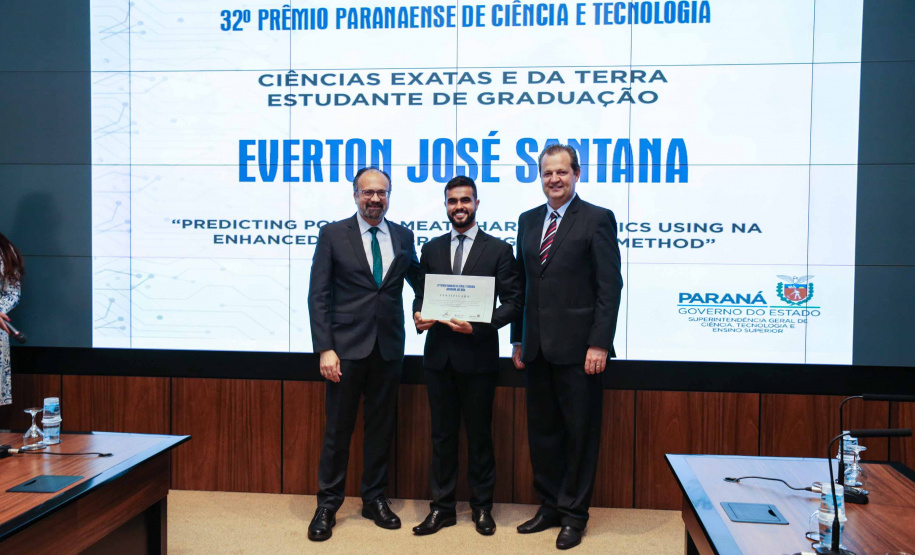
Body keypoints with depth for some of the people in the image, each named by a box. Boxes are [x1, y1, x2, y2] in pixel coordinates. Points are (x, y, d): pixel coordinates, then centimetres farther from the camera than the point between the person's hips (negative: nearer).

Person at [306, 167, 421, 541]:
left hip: (388, 348, 3)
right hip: (346, 346, -3)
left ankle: (374, 499, 27)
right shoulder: (333, 234, -1)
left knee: (382, 426, 12)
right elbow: (318, 296, -4)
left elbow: (418, 281, 19)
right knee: (338, 429, 5)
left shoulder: (403, 236, 8)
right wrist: (325, 349, -11)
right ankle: (327, 505, 20)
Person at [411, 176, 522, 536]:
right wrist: (418, 315, -10)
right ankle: (442, 507, 23)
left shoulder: (498, 250, -1)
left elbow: (513, 303, -5)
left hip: (478, 356, -3)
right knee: (442, 434, 11)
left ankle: (482, 507, 25)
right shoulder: (431, 249, 10)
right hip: (438, 356, 3)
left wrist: (478, 326, -18)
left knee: (479, 434, 9)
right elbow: (421, 293, 12)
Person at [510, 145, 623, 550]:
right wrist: (518, 339, 11)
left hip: (577, 348, -5)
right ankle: (549, 506, 29)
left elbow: (610, 287, -9)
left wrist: (599, 344, -15)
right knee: (541, 432, 14)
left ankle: (574, 514, 20)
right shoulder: (528, 221, 13)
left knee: (579, 434, 6)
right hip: (537, 348, 6)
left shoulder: (597, 219, -5)